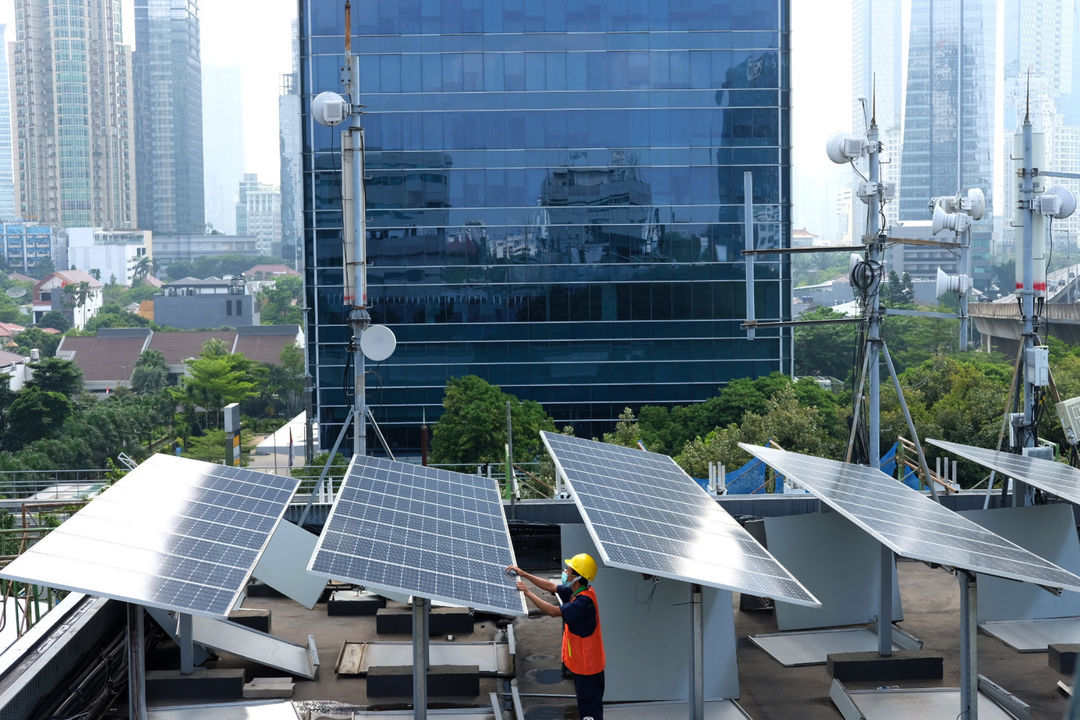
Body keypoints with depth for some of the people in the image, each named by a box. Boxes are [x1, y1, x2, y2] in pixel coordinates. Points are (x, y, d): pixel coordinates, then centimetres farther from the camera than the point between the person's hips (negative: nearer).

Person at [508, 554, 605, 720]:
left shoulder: (584, 601, -28)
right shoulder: (577, 591, 2)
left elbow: (554, 611, -30)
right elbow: (551, 586, 12)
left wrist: (528, 592, -22)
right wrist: (523, 574, 10)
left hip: (587, 666, -10)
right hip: (581, 663, 10)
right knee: (584, 702, 21)